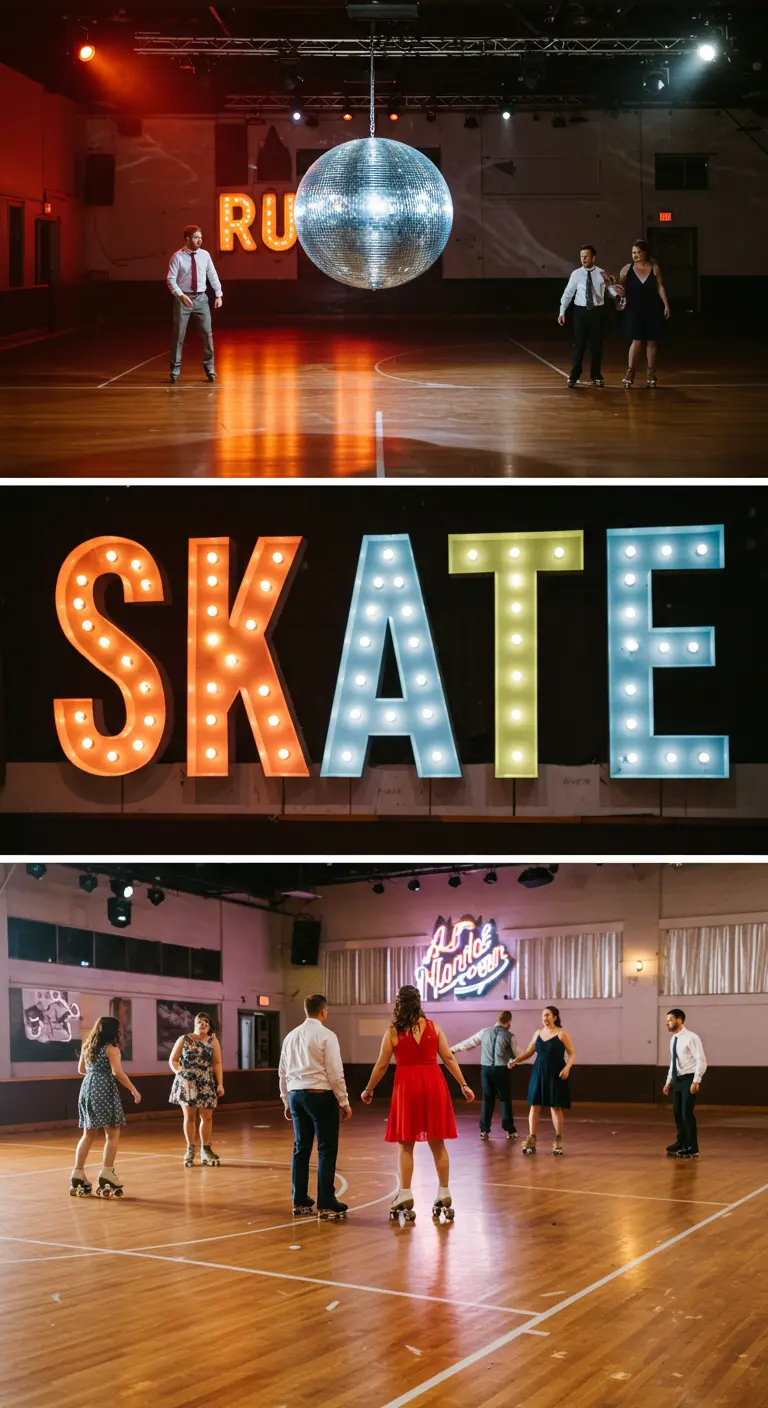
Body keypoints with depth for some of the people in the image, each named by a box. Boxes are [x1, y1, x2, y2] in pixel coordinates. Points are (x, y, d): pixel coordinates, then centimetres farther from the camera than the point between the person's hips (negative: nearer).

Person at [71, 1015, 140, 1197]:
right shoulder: (111, 1048, -8)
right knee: (113, 1134, 0)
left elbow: (81, 1070, 21)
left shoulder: (87, 1046, 12)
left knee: (88, 1134, 12)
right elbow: (118, 1073, -14)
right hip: (105, 1091, -7)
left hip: (88, 1088, 7)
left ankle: (78, 1174, 8)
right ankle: (107, 1173, -7)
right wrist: (134, 1090, -6)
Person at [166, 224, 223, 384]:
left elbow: (212, 275, 8)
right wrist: (181, 295, -23)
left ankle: (209, 368, 16)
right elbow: (171, 279, -10)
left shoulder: (204, 255, 2)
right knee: (179, 335, 2)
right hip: (183, 298, -3)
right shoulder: (178, 257, -8)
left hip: (201, 298, 3)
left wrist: (218, 294, 2)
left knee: (207, 333, 3)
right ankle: (175, 370, 12)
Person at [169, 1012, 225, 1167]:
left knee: (207, 1117, 1)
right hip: (186, 1083, -1)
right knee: (189, 1116, 3)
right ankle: (190, 1150, 11)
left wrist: (220, 1084, -5)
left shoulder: (213, 1041, 5)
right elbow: (172, 1060, 6)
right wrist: (179, 1072, -10)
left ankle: (205, 1150, 11)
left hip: (206, 1084, 1)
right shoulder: (183, 1040, 3)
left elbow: (217, 1064, 2)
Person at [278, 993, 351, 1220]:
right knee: (326, 1150, -2)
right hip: (321, 1095, -6)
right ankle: (326, 1206, -3)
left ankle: (300, 1202, 17)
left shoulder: (291, 1036, 11)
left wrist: (287, 1101, 23)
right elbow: (335, 1073, -12)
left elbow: (283, 1072, 15)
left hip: (296, 1094, 6)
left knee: (301, 1148, 13)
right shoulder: (326, 1036, -8)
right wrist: (344, 1102, -5)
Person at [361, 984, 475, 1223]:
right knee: (437, 1144, 9)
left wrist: (369, 1090, 13)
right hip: (433, 1084, 2)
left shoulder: (393, 1032, -2)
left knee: (406, 1145, 6)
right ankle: (444, 1195, 11)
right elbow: (449, 1058, 3)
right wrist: (463, 1085, 9)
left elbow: (381, 1065, 1)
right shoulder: (433, 1027, 4)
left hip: (407, 1086, -2)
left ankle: (405, 1197, 3)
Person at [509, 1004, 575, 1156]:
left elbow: (572, 1053, -5)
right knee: (534, 1105, 1)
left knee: (556, 1107, 1)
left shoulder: (561, 1034, -6)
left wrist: (567, 1067, -20)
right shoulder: (538, 1033, 8)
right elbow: (529, 1052, 12)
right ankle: (531, 1140, 3)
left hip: (555, 1075, -4)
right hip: (539, 1074, 4)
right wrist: (515, 1060, -1)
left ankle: (558, 1141, 12)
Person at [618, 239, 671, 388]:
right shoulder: (627, 269, -1)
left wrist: (666, 305, -4)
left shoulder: (654, 268, 0)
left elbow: (660, 288, 1)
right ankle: (630, 373, -2)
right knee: (636, 341, -7)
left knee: (651, 342, 7)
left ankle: (651, 374, 14)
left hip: (652, 310, 1)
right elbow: (621, 289, 2)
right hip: (634, 310, -1)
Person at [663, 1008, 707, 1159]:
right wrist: (669, 1081, 18)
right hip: (677, 1079, 8)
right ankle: (681, 1143, 29)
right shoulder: (673, 1039, 11)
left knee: (687, 1113, -7)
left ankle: (692, 1149, 1)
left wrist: (696, 1081, -21)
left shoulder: (691, 1038, -14)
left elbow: (701, 1061, -17)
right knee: (677, 1113, 14)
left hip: (689, 1079, -8)